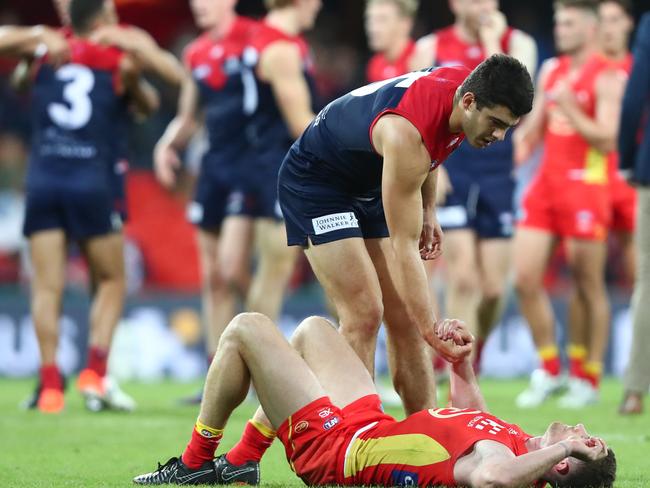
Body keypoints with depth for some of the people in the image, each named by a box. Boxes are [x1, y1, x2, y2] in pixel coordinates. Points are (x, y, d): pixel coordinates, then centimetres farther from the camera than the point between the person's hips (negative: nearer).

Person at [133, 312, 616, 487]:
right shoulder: (522, 445, -9)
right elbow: (469, 408, 12)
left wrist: (557, 448, -50)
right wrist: (463, 357, -2)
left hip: (328, 441, -8)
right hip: (367, 421, 8)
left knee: (245, 328, 0)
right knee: (314, 327, 28)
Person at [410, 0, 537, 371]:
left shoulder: (518, 43, 4)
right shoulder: (431, 47, 4)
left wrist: (491, 43, -10)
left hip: (496, 174, 1)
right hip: (449, 172, -1)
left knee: (494, 288, 1)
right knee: (463, 280, -12)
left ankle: (475, 347, 30)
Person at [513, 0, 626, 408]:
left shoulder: (607, 79, -7)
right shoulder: (551, 71, 15)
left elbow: (606, 140, -15)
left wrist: (569, 107, -20)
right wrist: (519, 146, 6)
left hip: (586, 187, -6)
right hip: (545, 183, 7)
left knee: (588, 286, 0)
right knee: (526, 278, -2)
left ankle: (590, 380, 8)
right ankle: (549, 370, 10)